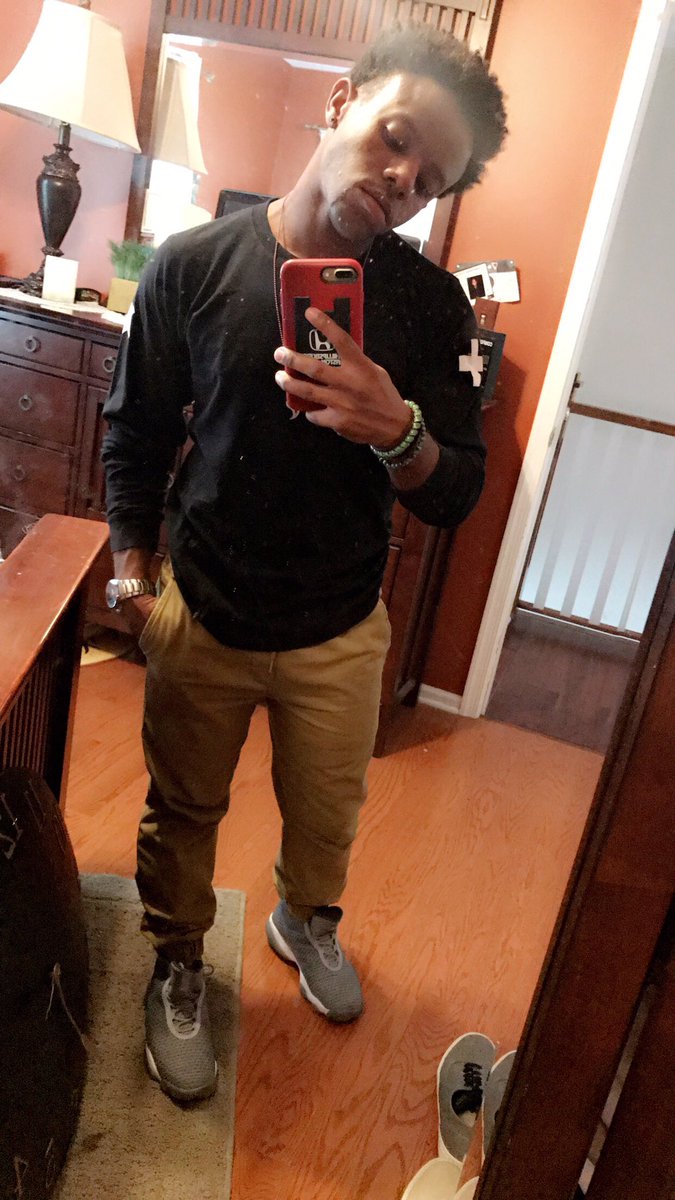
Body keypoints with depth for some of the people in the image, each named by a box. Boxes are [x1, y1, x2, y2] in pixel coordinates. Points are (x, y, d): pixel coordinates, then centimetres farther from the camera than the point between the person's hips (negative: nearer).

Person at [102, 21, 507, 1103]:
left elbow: (457, 496, -10)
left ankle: (305, 919, 55)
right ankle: (178, 965, 46)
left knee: (328, 810, 20)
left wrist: (398, 432, -30)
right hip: (200, 616, 0)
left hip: (341, 633, 1)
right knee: (184, 809, 16)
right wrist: (131, 569, -4)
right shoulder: (195, 264, -10)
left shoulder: (432, 304, -9)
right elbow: (135, 430, 1)